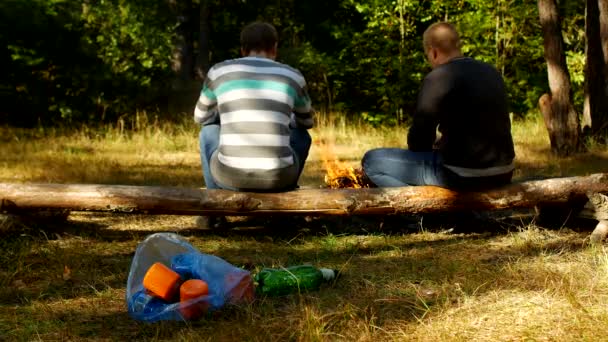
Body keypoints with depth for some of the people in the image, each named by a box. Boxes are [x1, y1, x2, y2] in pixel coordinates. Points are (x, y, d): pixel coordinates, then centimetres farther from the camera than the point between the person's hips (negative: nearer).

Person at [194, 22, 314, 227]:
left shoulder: (218, 72, 9)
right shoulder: (293, 76, 11)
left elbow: (201, 117, 27)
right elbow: (307, 122, 30)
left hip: (230, 175, 0)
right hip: (277, 177, 0)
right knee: (301, 135, 32)